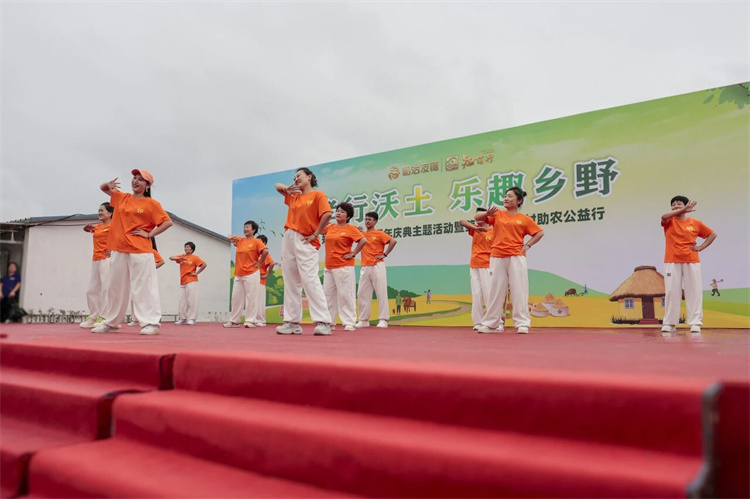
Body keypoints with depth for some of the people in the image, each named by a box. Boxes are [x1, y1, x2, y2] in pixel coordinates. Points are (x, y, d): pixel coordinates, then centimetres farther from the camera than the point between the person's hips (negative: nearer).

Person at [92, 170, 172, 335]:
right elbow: (103, 188, 27)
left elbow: (168, 222, -6)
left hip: (140, 251, -6)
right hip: (119, 250, 6)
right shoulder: (122, 198, 14)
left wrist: (149, 234, -9)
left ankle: (151, 323, -7)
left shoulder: (151, 203, -1)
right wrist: (108, 185, 4)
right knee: (116, 286, 13)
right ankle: (111, 322, 24)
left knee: (143, 286, -8)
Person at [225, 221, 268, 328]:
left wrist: (259, 263, -12)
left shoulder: (256, 242, -5)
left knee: (251, 297, -5)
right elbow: (231, 238, 30)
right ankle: (234, 321, 16)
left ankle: (250, 321, -1)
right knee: (236, 297, 9)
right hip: (238, 274, 7)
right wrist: (231, 237, 6)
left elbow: (265, 251, -19)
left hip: (251, 274, -7)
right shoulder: (240, 240, 14)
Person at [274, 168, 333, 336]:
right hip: (288, 240, 7)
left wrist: (315, 235, -11)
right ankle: (292, 322, 10)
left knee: (310, 280, -15)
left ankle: (323, 322, -15)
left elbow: (327, 215, -14)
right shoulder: (294, 196, 19)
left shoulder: (317, 195, 0)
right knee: (291, 282, 6)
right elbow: (277, 186, 35)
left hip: (305, 242, -7)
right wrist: (287, 188, 13)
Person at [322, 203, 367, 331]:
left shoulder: (350, 228, -4)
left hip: (343, 266, -7)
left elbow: (363, 240, -12)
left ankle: (349, 323, 0)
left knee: (345, 294, -5)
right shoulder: (330, 227, 13)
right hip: (329, 267, 7)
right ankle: (329, 322, 18)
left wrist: (353, 254, -10)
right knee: (328, 294, 9)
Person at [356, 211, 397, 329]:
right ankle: (363, 320, 12)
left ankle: (383, 320, -1)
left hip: (377, 266, -5)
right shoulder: (362, 235, 14)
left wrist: (385, 254, -11)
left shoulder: (379, 234, -1)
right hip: (364, 267, 6)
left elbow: (393, 241, -10)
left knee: (381, 293, -4)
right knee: (362, 293, 4)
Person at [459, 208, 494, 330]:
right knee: (476, 294, 3)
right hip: (473, 266, 4)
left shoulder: (493, 231, 0)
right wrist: (475, 228, -22)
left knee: (489, 293, -9)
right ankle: (478, 322, 7)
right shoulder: (475, 229, 10)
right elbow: (462, 222, -6)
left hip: (487, 266, -4)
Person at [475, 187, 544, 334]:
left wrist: (527, 245, 1)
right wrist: (487, 214, -17)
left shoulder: (524, 219, 5)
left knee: (519, 290, -4)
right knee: (496, 290, 7)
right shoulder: (498, 214, 9)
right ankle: (490, 323, 14)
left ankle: (522, 324, 1)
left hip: (516, 257, -2)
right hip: (497, 257, 2)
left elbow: (540, 233, 11)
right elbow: (477, 217, 2)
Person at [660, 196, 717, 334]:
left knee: (694, 291, -1)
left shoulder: (695, 223, 8)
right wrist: (684, 210, -25)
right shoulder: (669, 221, 5)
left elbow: (712, 234, 16)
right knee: (671, 291, -2)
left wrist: (701, 247, 4)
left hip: (691, 261, 1)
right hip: (672, 262, -1)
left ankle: (695, 323, 2)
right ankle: (669, 323, 1)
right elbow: (664, 216, -20)